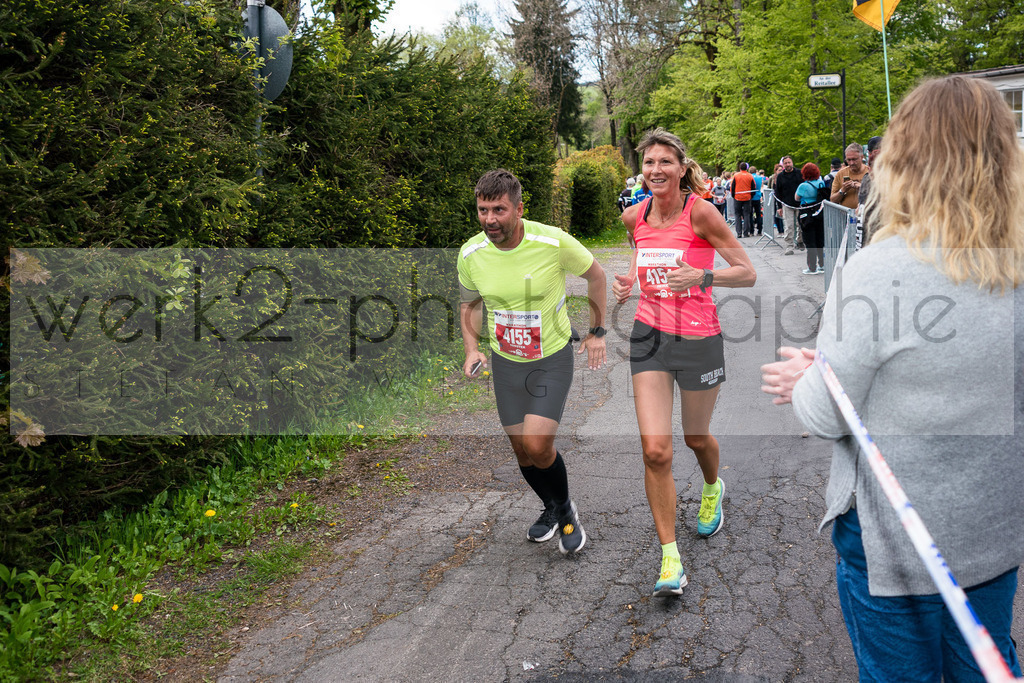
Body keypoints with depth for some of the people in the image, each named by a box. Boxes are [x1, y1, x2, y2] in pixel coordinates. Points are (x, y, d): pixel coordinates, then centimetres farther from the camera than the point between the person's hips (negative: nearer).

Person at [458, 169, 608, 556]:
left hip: (553, 357, -4)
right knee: (521, 449, 11)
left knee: (537, 445, -15)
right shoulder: (470, 254, -10)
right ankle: (551, 508, 40)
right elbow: (469, 303, 9)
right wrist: (471, 348, -7)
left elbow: (595, 274, -1)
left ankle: (565, 508, 16)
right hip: (505, 362, 4)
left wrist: (597, 332, 2)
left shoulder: (554, 242, -20)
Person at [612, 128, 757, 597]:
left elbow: (747, 273, -11)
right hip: (649, 335, 3)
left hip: (699, 338, -3)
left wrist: (701, 276, -28)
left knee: (696, 437, 17)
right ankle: (670, 559, 4)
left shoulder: (700, 212, -13)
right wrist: (628, 281, 1)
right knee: (655, 450, -8)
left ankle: (713, 488, 55)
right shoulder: (634, 216, 1)